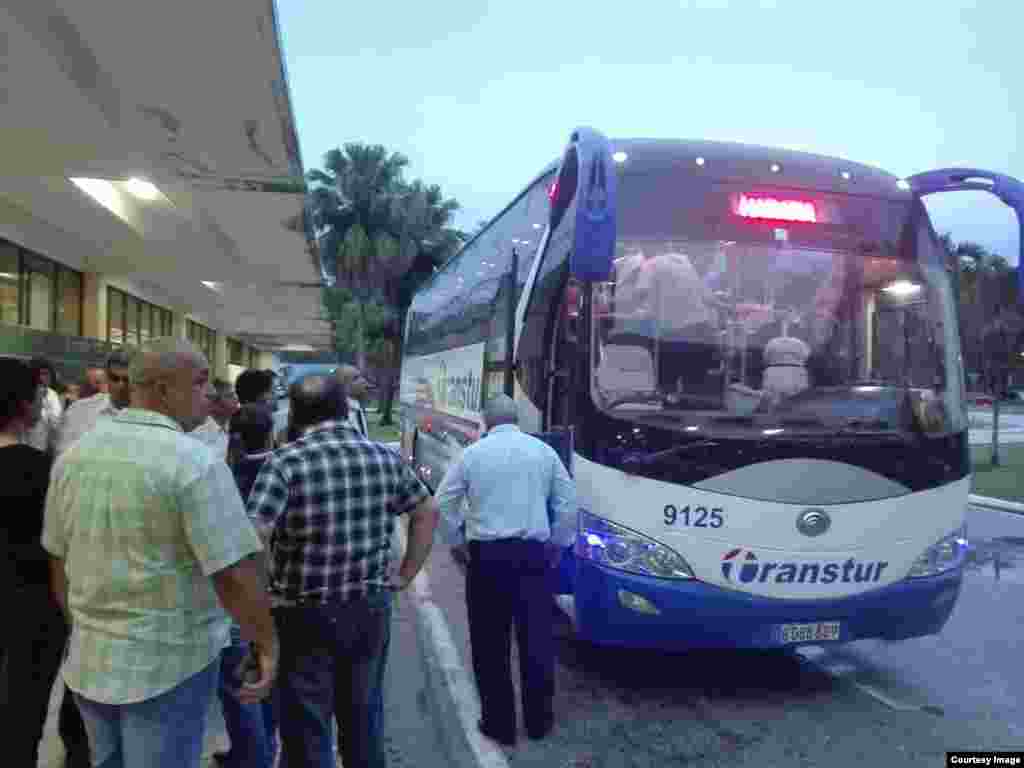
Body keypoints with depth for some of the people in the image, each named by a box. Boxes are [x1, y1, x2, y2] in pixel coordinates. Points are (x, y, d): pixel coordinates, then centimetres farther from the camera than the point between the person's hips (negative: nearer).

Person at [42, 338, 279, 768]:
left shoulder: (74, 454, 2)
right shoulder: (195, 462, -20)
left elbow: (58, 559, 11)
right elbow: (234, 574, -23)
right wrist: (266, 644, -10)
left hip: (89, 659, 7)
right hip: (169, 663, -6)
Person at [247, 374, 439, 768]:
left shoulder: (285, 461, -15)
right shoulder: (386, 457, 0)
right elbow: (427, 511, 10)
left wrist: (262, 597, -11)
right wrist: (405, 575, 12)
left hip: (305, 616, -4)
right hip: (371, 611, 4)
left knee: (306, 731, 13)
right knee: (363, 719, 23)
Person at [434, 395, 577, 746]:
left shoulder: (472, 453, 0)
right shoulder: (543, 450, 4)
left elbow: (443, 502, 1)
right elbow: (568, 502, 5)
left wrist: (457, 539, 13)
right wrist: (557, 546, 15)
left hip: (486, 555, -1)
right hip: (533, 554, 2)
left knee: (490, 644, 10)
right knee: (537, 639, 11)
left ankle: (499, 723, 18)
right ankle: (539, 720, 23)